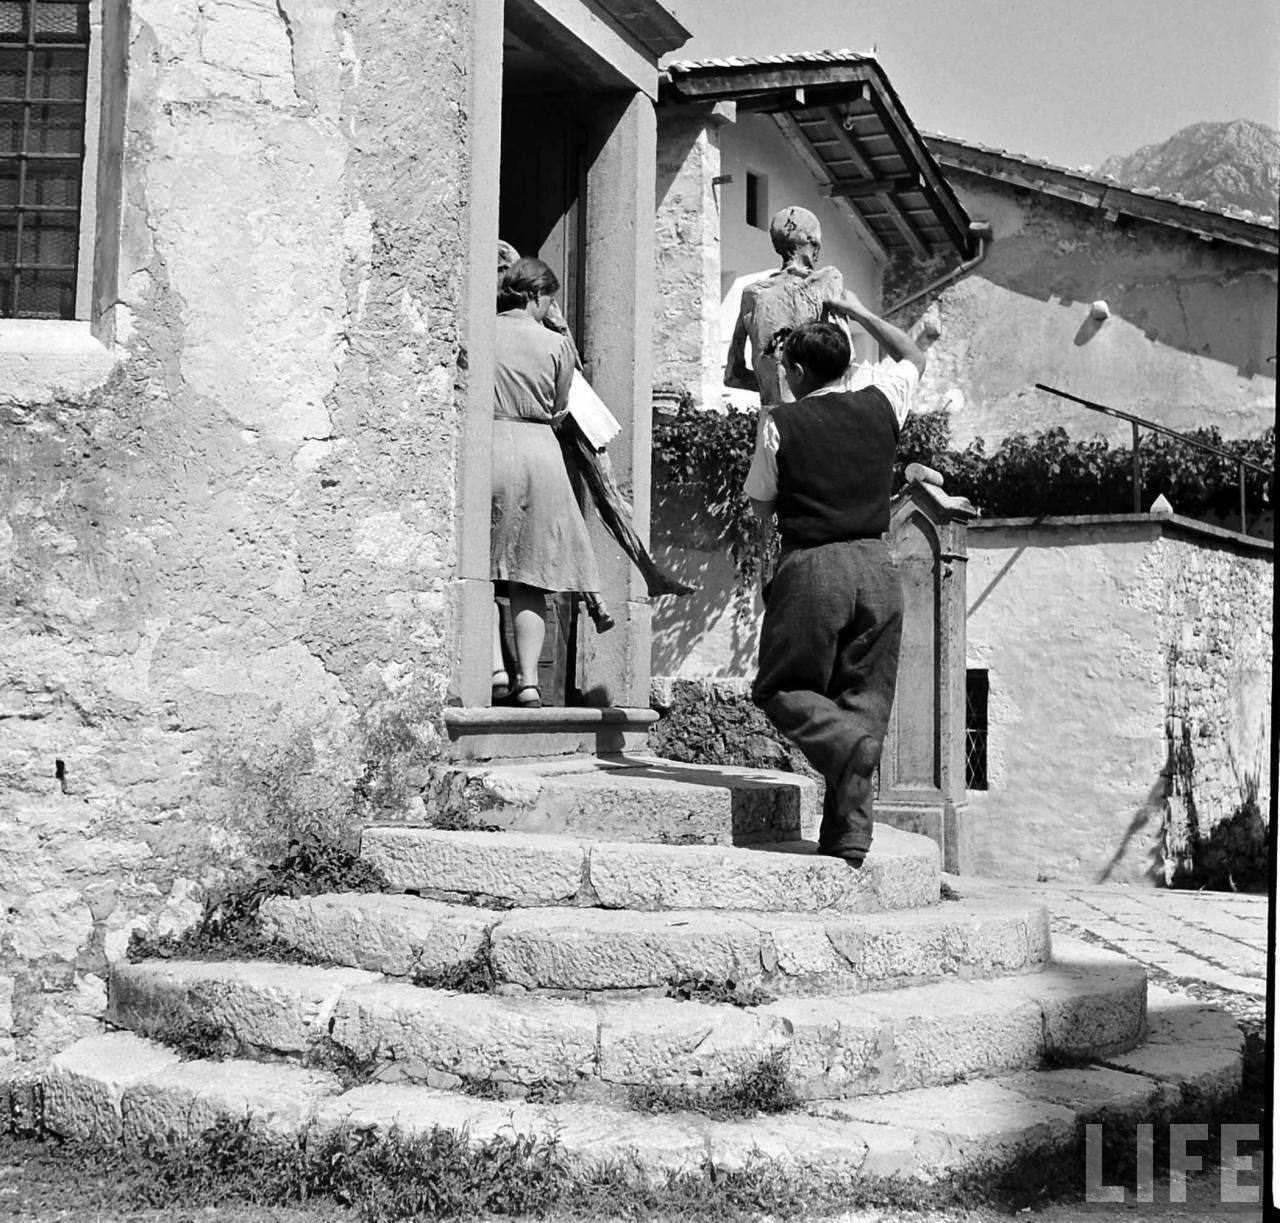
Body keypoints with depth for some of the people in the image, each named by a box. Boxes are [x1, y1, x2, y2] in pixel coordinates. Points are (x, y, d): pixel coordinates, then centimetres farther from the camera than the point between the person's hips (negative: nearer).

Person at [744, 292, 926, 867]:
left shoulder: (781, 423, -2)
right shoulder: (879, 403, 7)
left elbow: (760, 506, 7)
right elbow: (913, 357, 29)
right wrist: (859, 313, 35)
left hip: (811, 565, -4)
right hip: (876, 565, 4)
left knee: (782, 687, 9)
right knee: (865, 699, 8)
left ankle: (847, 740, -21)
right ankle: (850, 836, 6)